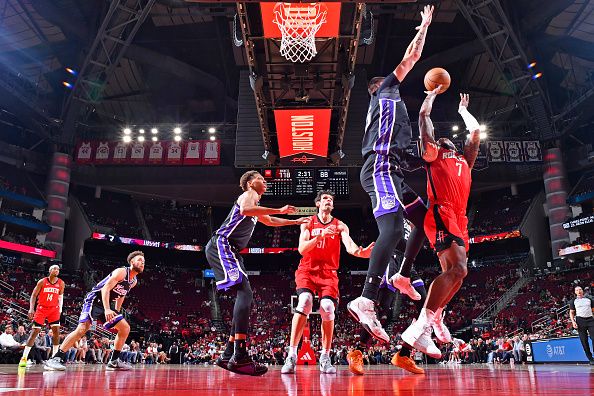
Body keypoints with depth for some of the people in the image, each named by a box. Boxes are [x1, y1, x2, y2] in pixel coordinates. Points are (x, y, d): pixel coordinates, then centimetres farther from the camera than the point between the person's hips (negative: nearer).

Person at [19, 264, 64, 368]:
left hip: (54, 309, 2)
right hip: (41, 309, -2)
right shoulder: (42, 282, -6)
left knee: (56, 330, -10)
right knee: (35, 331, -6)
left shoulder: (61, 283, 0)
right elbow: (34, 295, -2)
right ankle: (24, 357, 0)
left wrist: (60, 308, 7)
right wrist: (31, 309, -12)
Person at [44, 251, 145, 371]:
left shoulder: (134, 281, 8)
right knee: (82, 328, -23)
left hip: (108, 304, 9)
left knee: (125, 328, 2)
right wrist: (107, 310, -36)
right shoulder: (121, 272, -18)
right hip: (95, 300, -9)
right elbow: (105, 288, -27)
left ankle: (114, 361, 8)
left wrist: (117, 312, 20)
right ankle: (56, 359, -17)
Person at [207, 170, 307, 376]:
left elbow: (269, 221, 46)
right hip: (221, 245, -11)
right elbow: (245, 209, -25)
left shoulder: (255, 203, 30)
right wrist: (279, 210, -20)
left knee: (245, 297, 7)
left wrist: (296, 222, 46)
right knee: (245, 292, -23)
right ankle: (240, 356, -32)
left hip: (230, 251, 11)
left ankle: (228, 355, 9)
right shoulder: (249, 194, 0)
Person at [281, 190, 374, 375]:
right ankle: (291, 355, -21)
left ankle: (325, 358, -4)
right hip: (307, 269, -1)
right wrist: (320, 236, -23)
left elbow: (349, 245, -12)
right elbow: (302, 249, -7)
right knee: (305, 301, -27)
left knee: (328, 307, -20)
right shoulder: (308, 223, 6)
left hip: (328, 272, 1)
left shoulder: (340, 226, 7)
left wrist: (360, 252, -36)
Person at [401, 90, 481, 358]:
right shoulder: (432, 153, 14)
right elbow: (424, 115, 13)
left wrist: (463, 110, 51)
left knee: (454, 272, 10)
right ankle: (420, 326, -30)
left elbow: (476, 131, 38)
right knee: (458, 269, -24)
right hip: (441, 213, -8)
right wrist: (433, 93, 29)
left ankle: (435, 317, 26)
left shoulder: (464, 159, 31)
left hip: (459, 218, 8)